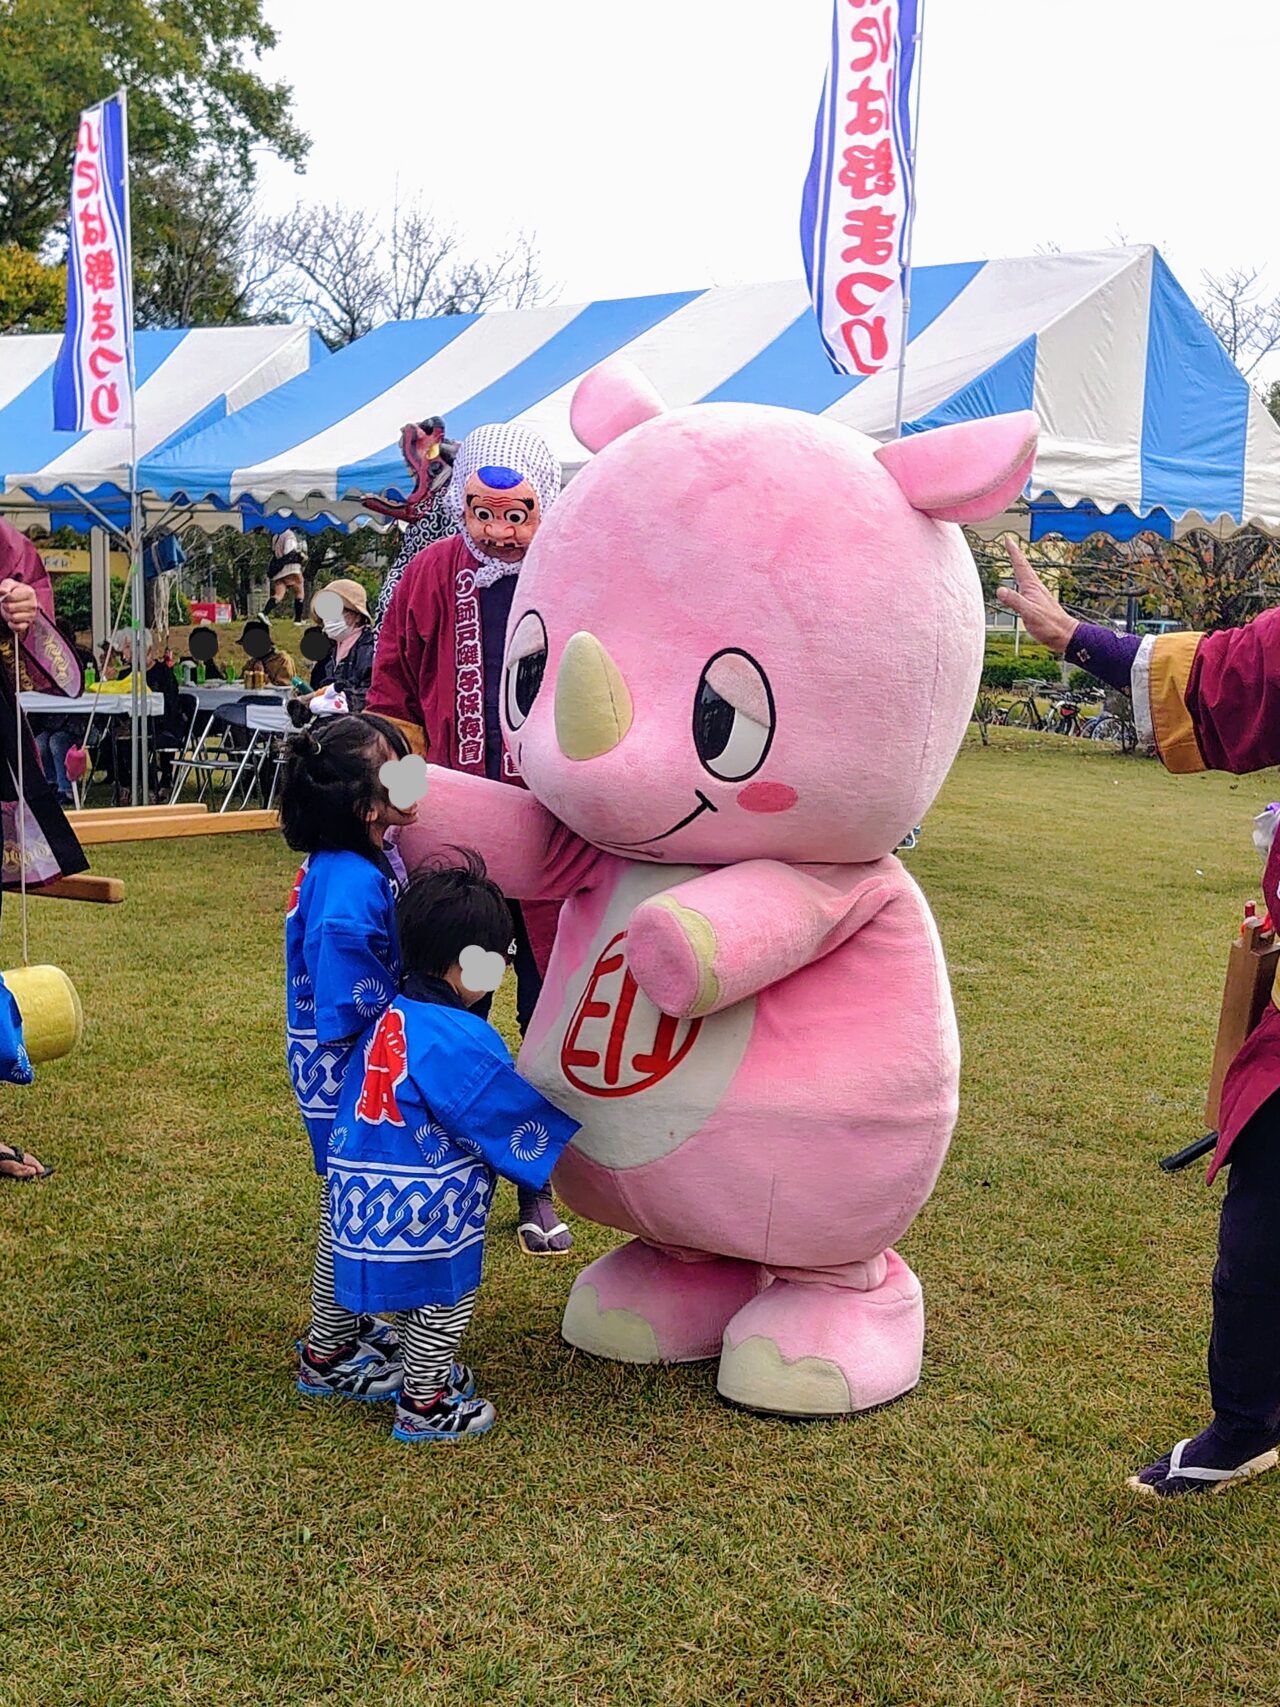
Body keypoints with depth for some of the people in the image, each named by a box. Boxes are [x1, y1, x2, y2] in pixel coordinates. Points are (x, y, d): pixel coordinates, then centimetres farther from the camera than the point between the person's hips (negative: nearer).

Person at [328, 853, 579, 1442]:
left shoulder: (395, 1017, 5)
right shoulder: (456, 1040, -24)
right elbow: (513, 1111, -16)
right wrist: (568, 1128, 0)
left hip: (370, 1193, 9)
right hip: (423, 1209, -9)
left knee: (420, 1296, 26)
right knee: (444, 1298, 10)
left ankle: (428, 1373, 44)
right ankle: (423, 1408, 23)